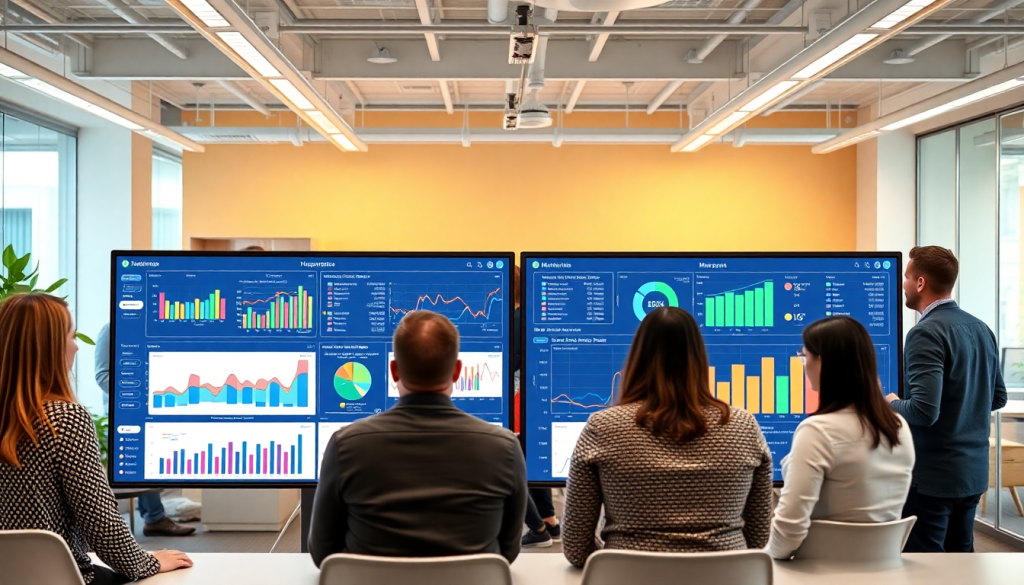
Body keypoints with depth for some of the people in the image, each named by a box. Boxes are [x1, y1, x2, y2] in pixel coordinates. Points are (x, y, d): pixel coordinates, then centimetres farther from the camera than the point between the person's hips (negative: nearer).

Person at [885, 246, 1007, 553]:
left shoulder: (927, 333, -19)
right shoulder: (981, 328, 7)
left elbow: (924, 410, -26)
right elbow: (997, 397, 16)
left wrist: (893, 404, -7)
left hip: (933, 474, -8)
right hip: (973, 470, 8)